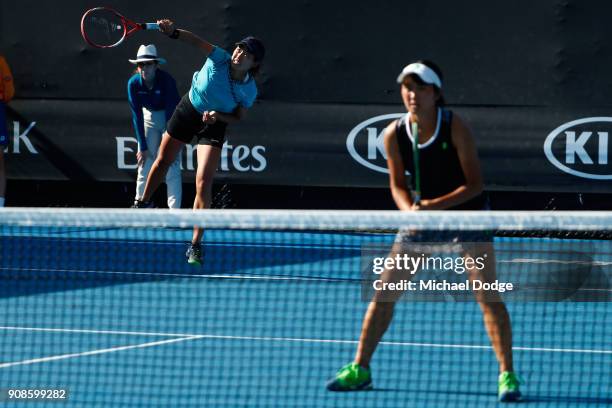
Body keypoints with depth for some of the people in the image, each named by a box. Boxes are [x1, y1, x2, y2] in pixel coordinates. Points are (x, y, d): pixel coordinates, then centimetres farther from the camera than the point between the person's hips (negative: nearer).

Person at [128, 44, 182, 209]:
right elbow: (137, 116, -13)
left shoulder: (167, 80, -27)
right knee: (145, 164, -2)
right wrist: (143, 147, -16)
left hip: (171, 118, -3)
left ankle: (174, 211, -12)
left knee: (172, 166, -11)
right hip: (149, 118, 3)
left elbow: (171, 111, -27)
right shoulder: (134, 83, -16)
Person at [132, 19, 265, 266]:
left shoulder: (249, 91, -21)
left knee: (203, 183, -13)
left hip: (214, 125, -2)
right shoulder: (219, 58, -23)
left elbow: (238, 118, -10)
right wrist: (174, 32, -50)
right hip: (188, 109, 2)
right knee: (162, 162, 17)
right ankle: (143, 204, 45)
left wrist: (217, 116, -29)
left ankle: (195, 245, -7)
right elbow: (196, 41, -31)